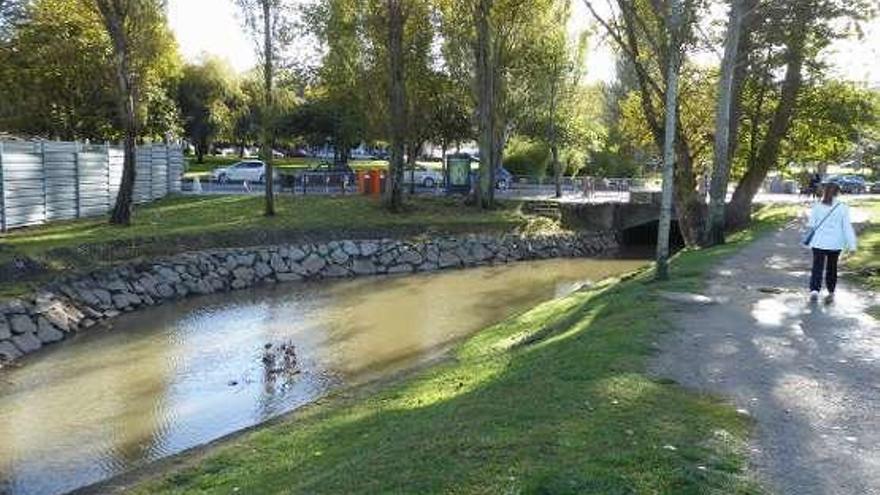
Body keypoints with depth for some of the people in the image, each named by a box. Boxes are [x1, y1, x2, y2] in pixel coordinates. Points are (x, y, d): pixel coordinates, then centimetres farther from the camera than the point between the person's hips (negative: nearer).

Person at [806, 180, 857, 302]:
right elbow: (847, 227, -6)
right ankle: (831, 293, 24)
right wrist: (851, 244, -2)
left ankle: (814, 289, -20)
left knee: (817, 267, 0)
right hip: (835, 243, 0)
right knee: (831, 268, 14)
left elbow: (812, 224, 2)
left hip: (819, 242, 0)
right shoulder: (842, 208, -7)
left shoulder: (817, 206, -4)